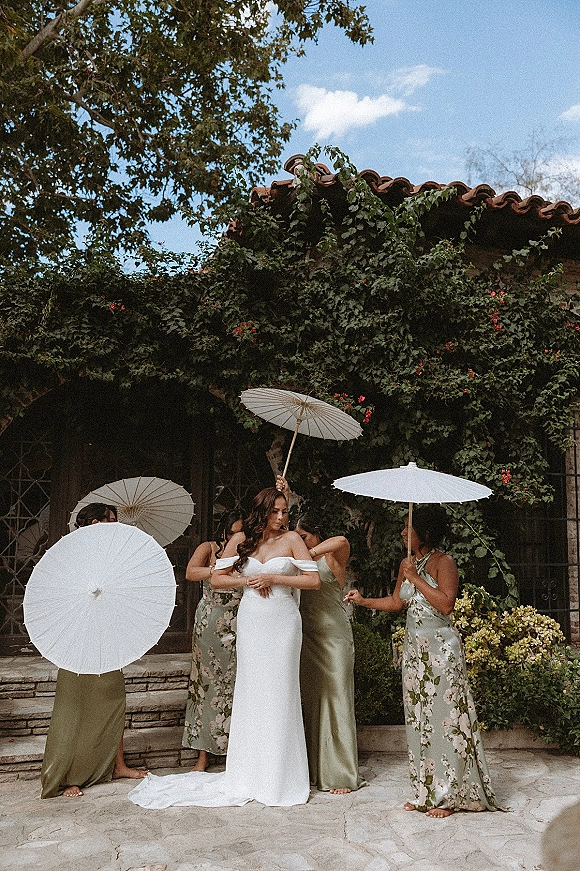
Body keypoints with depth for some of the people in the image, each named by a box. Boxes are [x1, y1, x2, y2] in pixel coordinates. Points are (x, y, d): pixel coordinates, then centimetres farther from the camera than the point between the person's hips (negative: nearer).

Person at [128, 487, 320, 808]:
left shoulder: (291, 539, 0)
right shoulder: (241, 540, 5)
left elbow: (313, 579, -4)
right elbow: (216, 579, 8)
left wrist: (274, 579, -10)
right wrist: (247, 581, -7)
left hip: (283, 623, -2)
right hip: (250, 622, 2)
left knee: (279, 694, 0)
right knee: (249, 693, 5)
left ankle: (279, 777, 13)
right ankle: (249, 775, 17)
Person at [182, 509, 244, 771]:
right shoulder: (208, 549, 4)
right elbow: (190, 573, -13)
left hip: (239, 627, 1)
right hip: (209, 624, 0)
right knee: (206, 684, 2)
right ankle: (203, 755, 11)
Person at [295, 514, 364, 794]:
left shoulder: (333, 558, -5)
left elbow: (342, 542, -28)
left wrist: (309, 554, -30)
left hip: (334, 636, -6)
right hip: (307, 636, 6)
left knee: (336, 702, -2)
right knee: (309, 703, 9)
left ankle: (342, 775, 6)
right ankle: (313, 769, 20)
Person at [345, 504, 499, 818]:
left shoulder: (443, 562, -10)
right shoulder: (407, 563, 11)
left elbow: (446, 603, -21)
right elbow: (396, 601, 19)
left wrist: (416, 577, -18)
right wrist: (363, 600, 10)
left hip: (440, 647, -7)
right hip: (414, 645, 7)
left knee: (443, 716, -2)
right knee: (418, 718, 10)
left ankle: (448, 795, 11)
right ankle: (426, 792, 21)